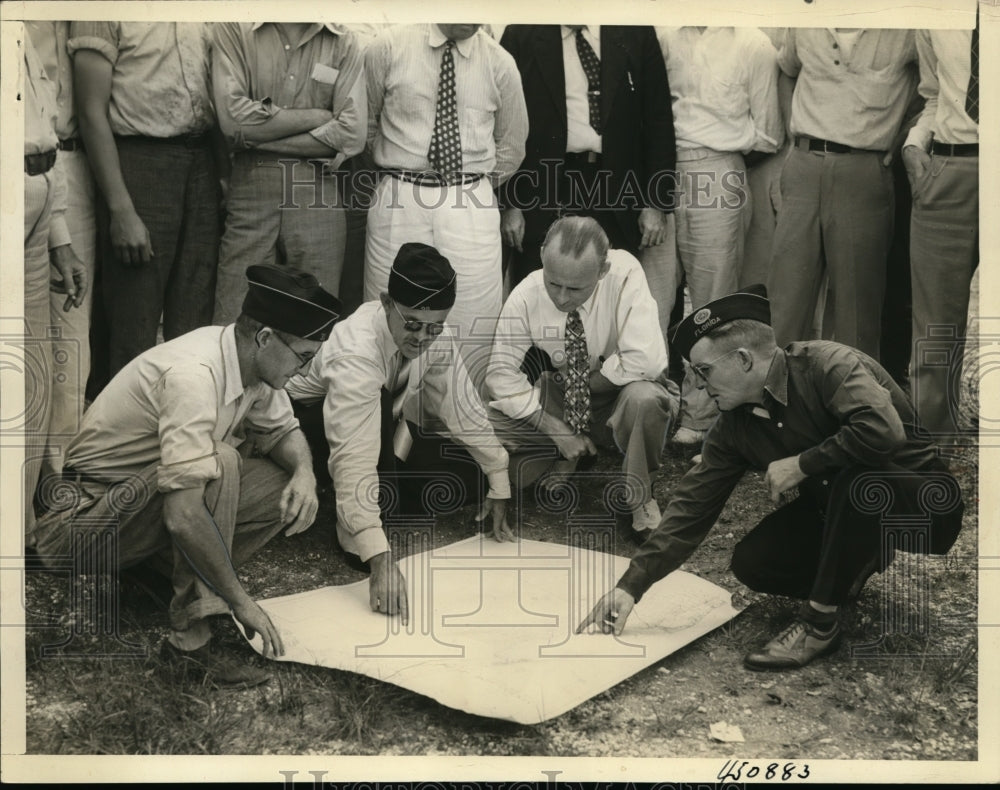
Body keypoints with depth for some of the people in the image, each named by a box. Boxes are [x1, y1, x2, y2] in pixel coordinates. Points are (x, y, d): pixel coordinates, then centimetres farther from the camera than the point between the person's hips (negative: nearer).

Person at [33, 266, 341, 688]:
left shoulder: (253, 362, -7)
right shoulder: (194, 374, -33)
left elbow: (283, 430, 10)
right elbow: (183, 516, -39)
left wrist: (304, 472, -14)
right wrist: (241, 602, -30)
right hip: (99, 508, -8)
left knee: (288, 491, -9)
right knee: (220, 463, -34)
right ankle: (189, 639, -27)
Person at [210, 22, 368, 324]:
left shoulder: (344, 42, 7)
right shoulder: (233, 28, 4)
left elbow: (352, 134, -4)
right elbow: (233, 117, -9)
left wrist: (260, 138, -6)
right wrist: (318, 115, -5)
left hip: (319, 195, 1)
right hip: (250, 189, -1)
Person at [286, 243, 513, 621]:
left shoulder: (436, 339, -19)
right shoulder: (356, 351, -39)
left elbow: (463, 407, -10)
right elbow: (354, 458, -47)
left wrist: (499, 486, -7)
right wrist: (381, 559, -54)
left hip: (384, 425, 6)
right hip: (311, 421, -6)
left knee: (465, 476, -12)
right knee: (378, 404, -39)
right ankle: (354, 529, -23)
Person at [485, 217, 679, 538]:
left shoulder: (625, 274, -28)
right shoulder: (525, 296, -19)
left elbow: (647, 360, -35)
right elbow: (501, 373, -14)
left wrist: (586, 382, -21)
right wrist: (555, 429, -21)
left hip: (621, 395, -3)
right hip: (558, 401, 3)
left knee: (644, 398, -39)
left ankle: (640, 497, -11)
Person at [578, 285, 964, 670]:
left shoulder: (829, 363, -24)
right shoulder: (733, 427, -3)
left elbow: (884, 430, -39)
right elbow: (693, 505, -4)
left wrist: (801, 464, -26)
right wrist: (632, 585, -8)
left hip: (925, 500, -6)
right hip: (839, 508, 7)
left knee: (858, 481, -38)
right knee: (752, 563, -12)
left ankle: (819, 621, -21)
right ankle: (855, 565, 16)